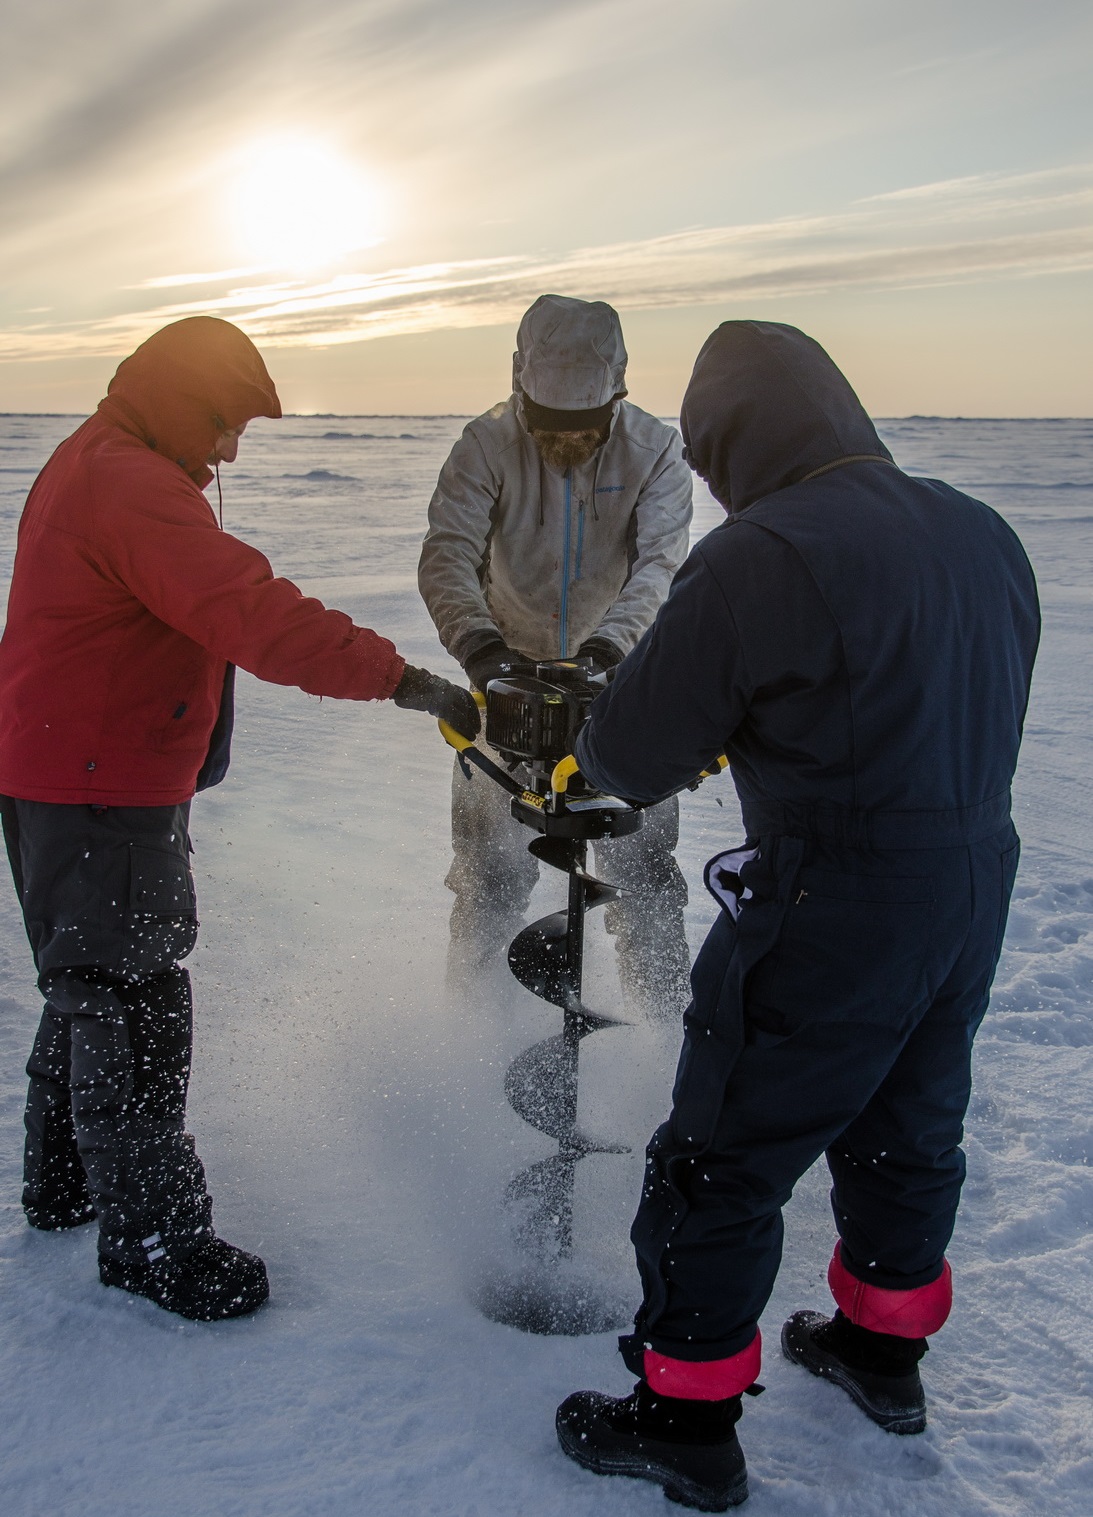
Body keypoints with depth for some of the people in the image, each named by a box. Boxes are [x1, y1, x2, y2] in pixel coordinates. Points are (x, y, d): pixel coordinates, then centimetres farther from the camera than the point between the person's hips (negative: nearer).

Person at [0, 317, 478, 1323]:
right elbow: (254, 613, -33)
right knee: (132, 1006, -3)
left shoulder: (96, 468, 15)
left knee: (91, 986, 22)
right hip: (97, 795, -11)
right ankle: (151, 1237, 10)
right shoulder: (132, 487, -21)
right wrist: (401, 678, -36)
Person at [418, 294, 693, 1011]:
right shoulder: (488, 446, -12)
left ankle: (668, 1019, 18)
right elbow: (447, 553, -23)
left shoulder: (655, 450, -11)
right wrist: (476, 641, -43)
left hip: (619, 669, 0)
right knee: (491, 871, 4)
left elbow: (658, 561, -22)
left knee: (644, 865, 0)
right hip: (509, 666, 0)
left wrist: (609, 642, -41)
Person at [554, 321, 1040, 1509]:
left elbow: (631, 759, -16)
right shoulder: (982, 533, 4)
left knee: (722, 1163, 7)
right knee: (906, 1130, 25)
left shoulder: (759, 556, -19)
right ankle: (884, 1350, 45)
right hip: (977, 887, 8)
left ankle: (684, 1421, 21)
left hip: (833, 914, -8)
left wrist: (590, 748, 9)